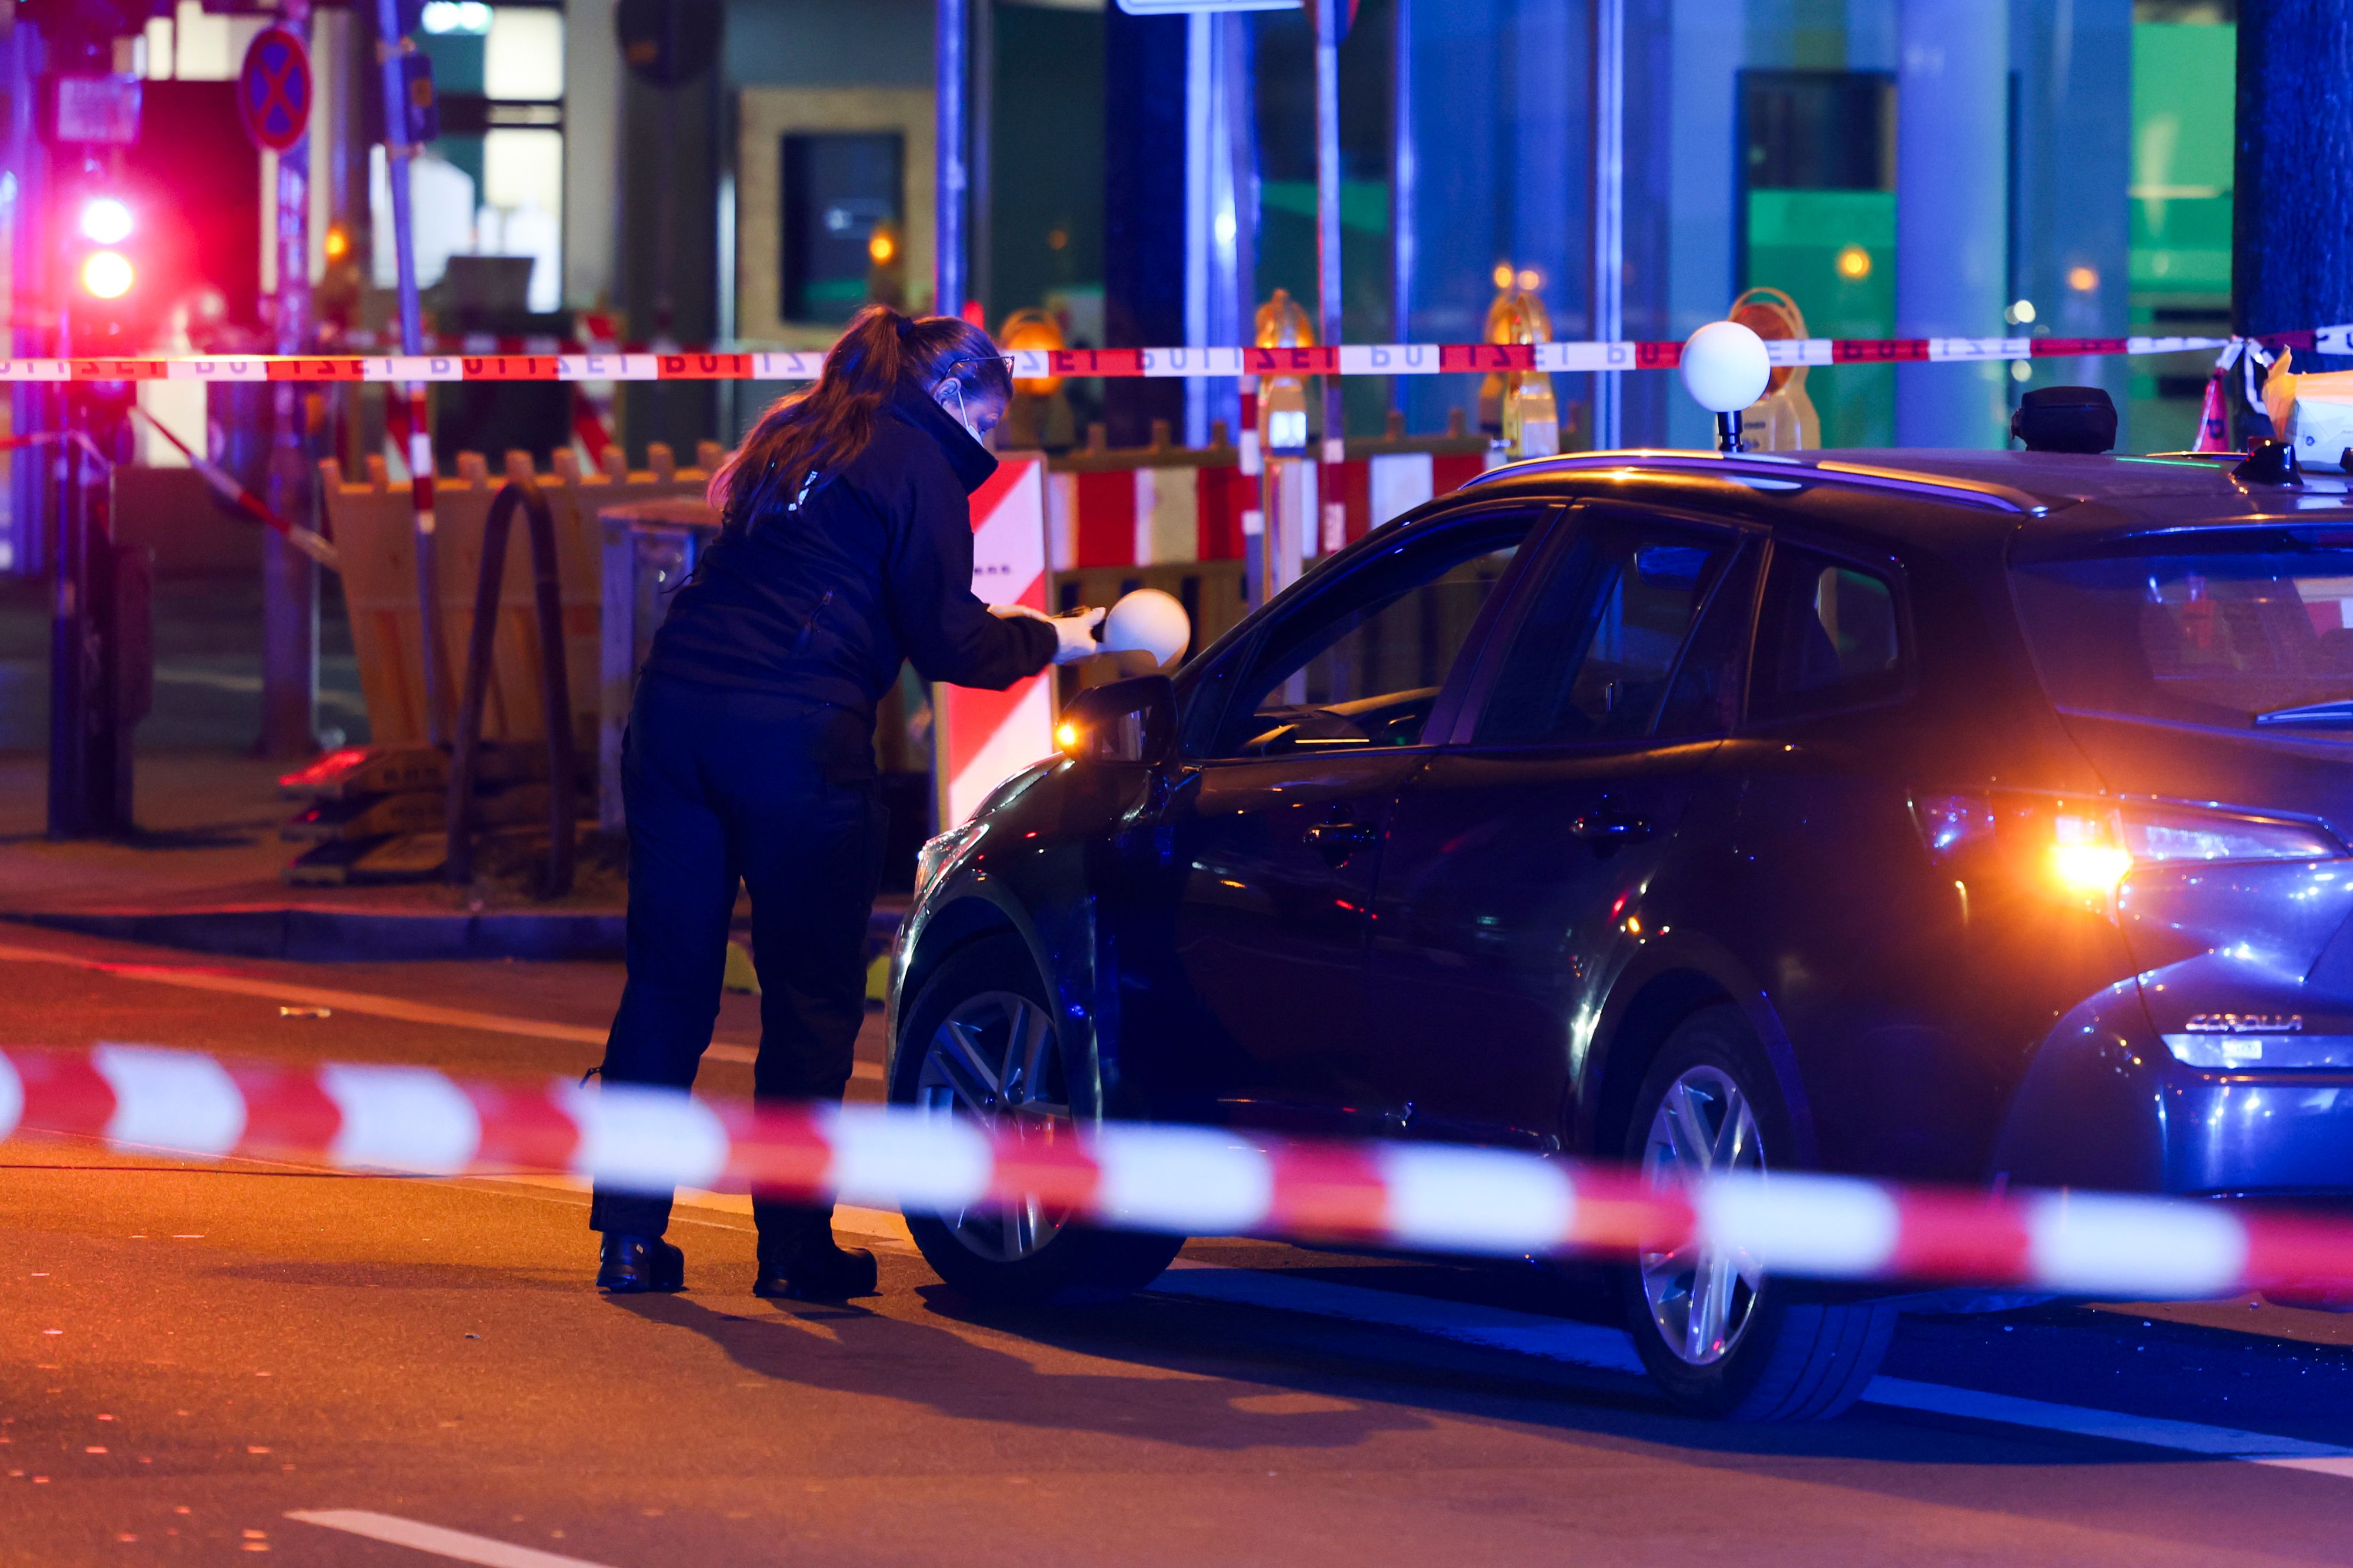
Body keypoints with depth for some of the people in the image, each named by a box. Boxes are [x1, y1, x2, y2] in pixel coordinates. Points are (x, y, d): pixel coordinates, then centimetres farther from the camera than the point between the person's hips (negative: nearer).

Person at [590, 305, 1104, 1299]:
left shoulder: (794, 438, 23)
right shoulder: (917, 466, 0)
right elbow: (944, 640, -4)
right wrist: (1048, 642, 12)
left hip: (677, 709, 7)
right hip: (797, 733, -7)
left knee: (667, 981, 8)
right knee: (811, 994, 3)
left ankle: (630, 1235, 7)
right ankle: (794, 1247, 6)